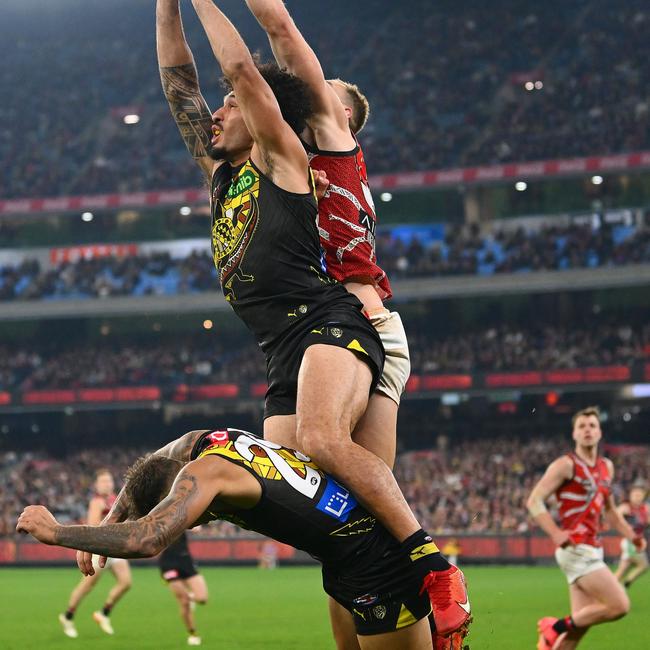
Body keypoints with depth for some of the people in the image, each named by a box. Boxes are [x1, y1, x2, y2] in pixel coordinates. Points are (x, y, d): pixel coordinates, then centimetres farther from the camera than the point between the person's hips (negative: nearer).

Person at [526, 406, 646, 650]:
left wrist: (630, 534, 14)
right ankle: (558, 626, -1)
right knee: (619, 605, -15)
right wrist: (556, 534, -24)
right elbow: (534, 501, -12)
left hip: (592, 550, 8)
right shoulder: (566, 465, -7)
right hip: (576, 549, -8)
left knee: (580, 624, 4)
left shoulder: (606, 467, 15)